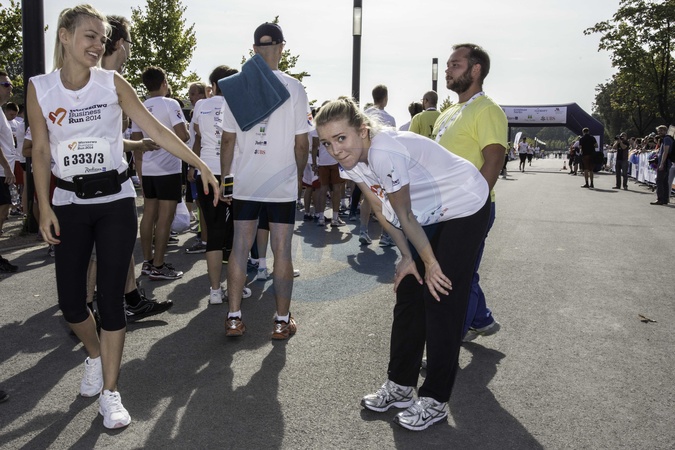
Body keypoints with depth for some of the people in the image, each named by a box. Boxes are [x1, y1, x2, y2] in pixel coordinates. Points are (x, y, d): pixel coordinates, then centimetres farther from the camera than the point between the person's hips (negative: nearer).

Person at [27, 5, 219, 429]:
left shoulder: (112, 83, -3)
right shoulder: (40, 88, 0)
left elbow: (156, 130, -4)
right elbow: (41, 153, 3)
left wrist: (202, 165, -9)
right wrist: (45, 208, -3)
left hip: (116, 201, -1)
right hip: (69, 204, 1)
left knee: (111, 297, -1)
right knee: (70, 299, 2)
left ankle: (110, 392, 11)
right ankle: (95, 354, 35)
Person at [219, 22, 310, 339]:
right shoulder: (293, 88, -5)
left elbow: (228, 140, 3)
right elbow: (301, 143, -4)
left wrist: (224, 178, 12)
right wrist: (299, 176, 11)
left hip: (245, 183, 2)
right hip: (282, 183, -2)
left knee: (239, 248, 10)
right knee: (282, 251, 5)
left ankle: (234, 318, 16)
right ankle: (282, 321, 14)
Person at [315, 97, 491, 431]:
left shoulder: (385, 153, -35)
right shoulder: (350, 161, -9)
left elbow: (405, 216, -24)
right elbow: (382, 211, -1)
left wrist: (430, 263, -14)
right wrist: (407, 256, -2)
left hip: (465, 207, -8)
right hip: (429, 214, 8)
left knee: (441, 300, -7)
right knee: (408, 294, 8)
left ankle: (435, 400, 5)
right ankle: (399, 385, 21)